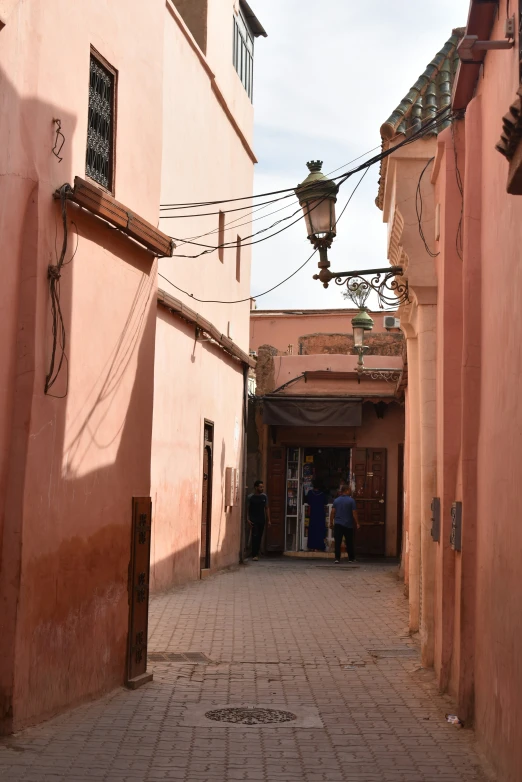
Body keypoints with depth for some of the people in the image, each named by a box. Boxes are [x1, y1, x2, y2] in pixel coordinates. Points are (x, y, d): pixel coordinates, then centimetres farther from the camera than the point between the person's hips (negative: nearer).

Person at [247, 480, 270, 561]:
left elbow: (267, 508, 13)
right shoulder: (250, 497, -4)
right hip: (253, 520, -4)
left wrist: (268, 520, 10)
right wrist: (248, 519, -10)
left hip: (262, 520, 4)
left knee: (259, 537, 7)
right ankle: (254, 555, -14)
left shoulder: (264, 496, 8)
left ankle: (257, 553, 17)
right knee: (255, 536, -12)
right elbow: (247, 509, -1)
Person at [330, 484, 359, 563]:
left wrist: (331, 522, 9)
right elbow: (354, 513, -7)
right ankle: (351, 558, 18)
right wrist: (357, 523, -1)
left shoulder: (336, 500, 5)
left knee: (337, 542, -1)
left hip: (338, 524, 2)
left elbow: (332, 512, 3)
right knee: (349, 542, 10)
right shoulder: (351, 500, -5)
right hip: (348, 524, -2)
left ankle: (337, 558, -7)